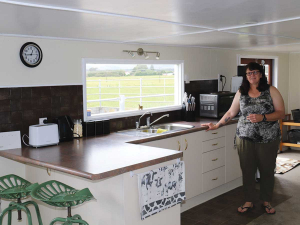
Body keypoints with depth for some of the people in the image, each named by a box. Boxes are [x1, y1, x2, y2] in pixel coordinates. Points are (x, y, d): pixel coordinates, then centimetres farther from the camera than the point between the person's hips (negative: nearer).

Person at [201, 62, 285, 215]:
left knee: (267, 171, 9)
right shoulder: (241, 93, 7)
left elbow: (281, 113, -6)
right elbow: (231, 113, 13)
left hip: (268, 139, -2)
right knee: (247, 171, 7)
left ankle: (266, 201, 28)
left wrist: (262, 117, -19)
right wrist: (216, 125, 10)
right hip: (245, 139, 2)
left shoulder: (271, 91, -2)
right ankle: (249, 202, 23)